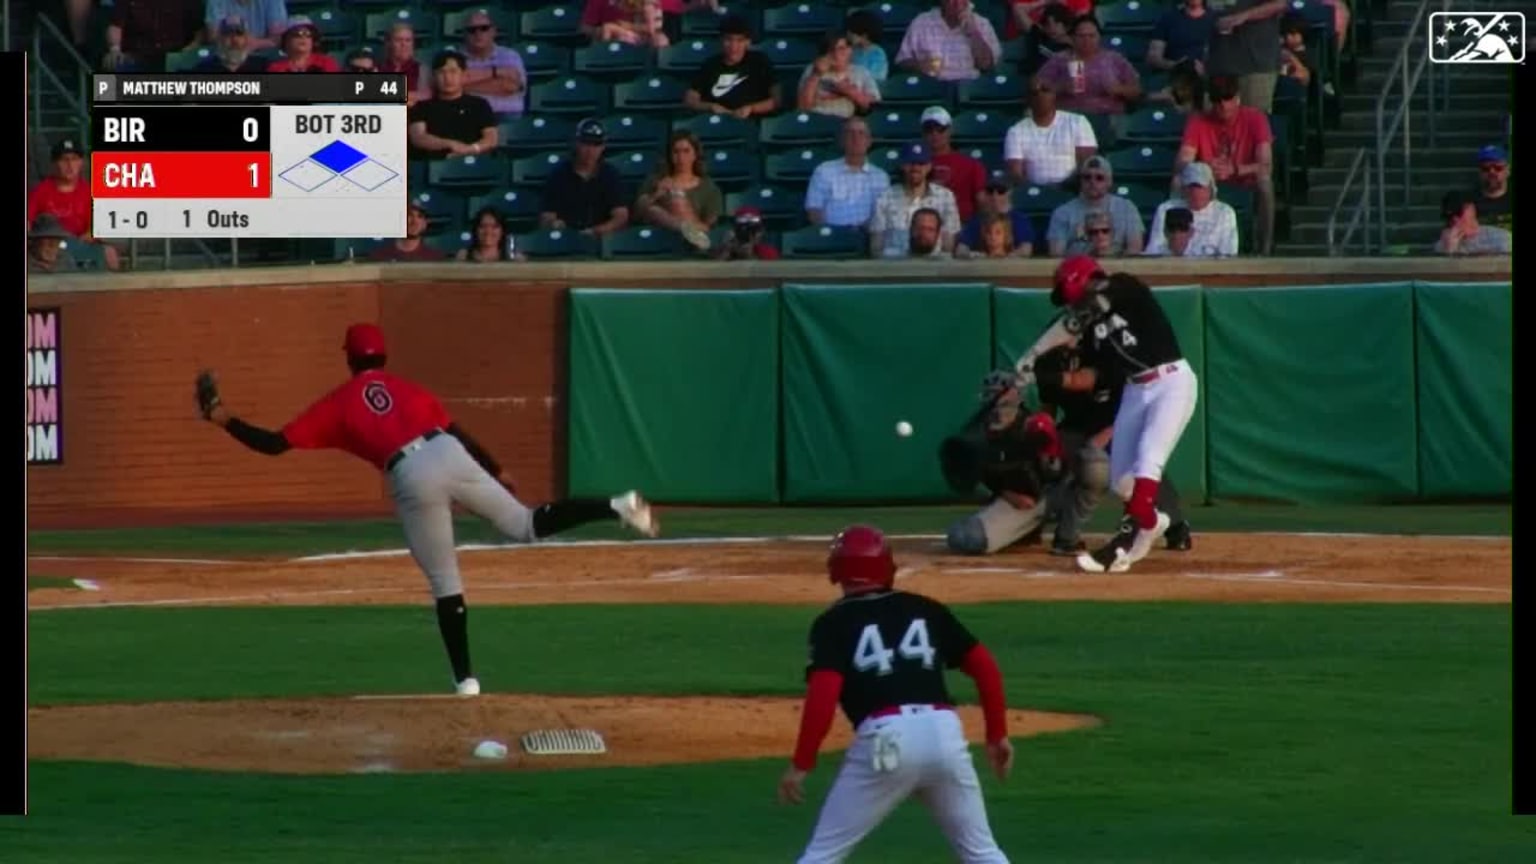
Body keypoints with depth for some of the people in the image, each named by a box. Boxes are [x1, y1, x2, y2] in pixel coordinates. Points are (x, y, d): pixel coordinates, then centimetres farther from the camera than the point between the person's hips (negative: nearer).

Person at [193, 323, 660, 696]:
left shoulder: (337, 404, 16)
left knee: (444, 582, 8)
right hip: (450, 458, 2)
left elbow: (274, 444, 12)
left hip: (410, 478, -2)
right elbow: (458, 434, 25)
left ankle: (465, 679, 10)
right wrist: (496, 472, 36)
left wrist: (224, 420, 20)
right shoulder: (407, 388, 26)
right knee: (525, 526, 11)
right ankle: (618, 507, -7)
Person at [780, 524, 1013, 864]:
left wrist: (801, 763, -4)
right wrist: (997, 734, 21)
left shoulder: (834, 623, 8)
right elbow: (985, 666, 14)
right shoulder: (926, 609, 19)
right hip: (944, 733, 3)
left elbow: (823, 695, -7)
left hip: (884, 739, -3)